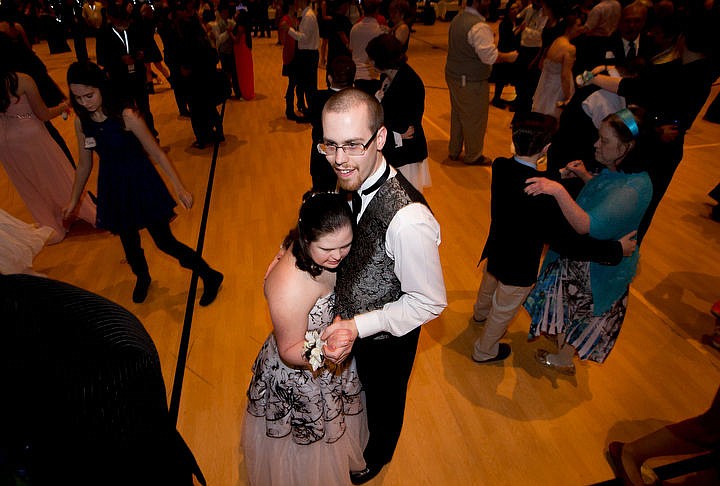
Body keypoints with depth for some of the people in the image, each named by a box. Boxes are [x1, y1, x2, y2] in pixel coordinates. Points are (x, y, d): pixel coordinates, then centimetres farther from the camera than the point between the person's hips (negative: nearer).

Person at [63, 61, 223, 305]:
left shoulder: (126, 117, -18)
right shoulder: (82, 122, -4)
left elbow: (157, 153, -14)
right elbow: (84, 164, 9)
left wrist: (179, 188, -16)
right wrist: (73, 199, 17)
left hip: (142, 185, -5)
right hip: (113, 190, 5)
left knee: (165, 242, -1)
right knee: (129, 242, 19)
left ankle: (210, 276, 17)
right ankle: (142, 278, 49)